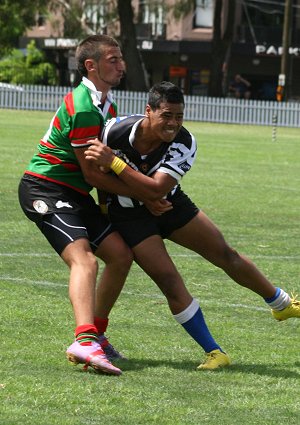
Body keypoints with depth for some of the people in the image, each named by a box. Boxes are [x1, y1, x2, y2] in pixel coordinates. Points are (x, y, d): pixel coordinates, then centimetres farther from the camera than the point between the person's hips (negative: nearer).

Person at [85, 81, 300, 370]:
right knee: (170, 281, -14)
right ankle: (214, 353, -2)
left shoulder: (184, 143, -26)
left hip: (169, 203, 2)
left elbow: (156, 190, -38)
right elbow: (98, 172, -6)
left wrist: (113, 163, -43)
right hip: (130, 214, -2)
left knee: (225, 254, 8)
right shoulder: (116, 130, -28)